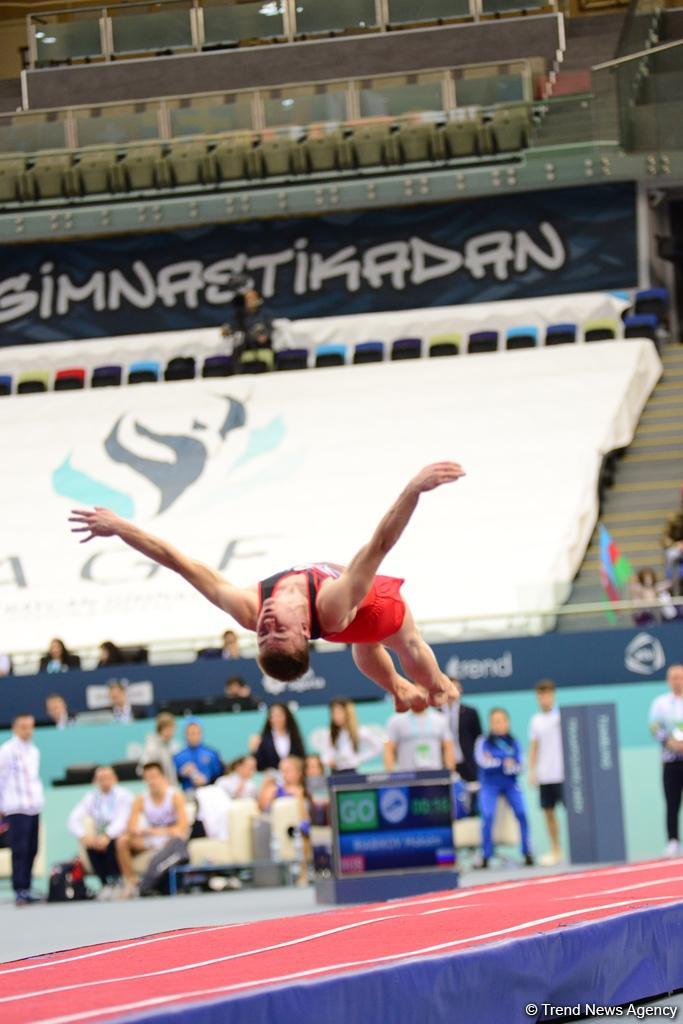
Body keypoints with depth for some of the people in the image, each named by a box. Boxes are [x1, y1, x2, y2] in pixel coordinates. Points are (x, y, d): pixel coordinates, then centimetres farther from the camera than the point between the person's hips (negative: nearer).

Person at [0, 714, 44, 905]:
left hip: (33, 808, 6)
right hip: (15, 809, -6)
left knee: (31, 850, 4)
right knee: (19, 850, -10)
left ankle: (26, 889, 8)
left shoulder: (34, 751, 15)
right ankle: (19, 891, -9)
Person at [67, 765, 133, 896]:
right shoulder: (91, 798, 5)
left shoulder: (124, 796, -5)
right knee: (90, 845, -30)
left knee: (112, 844, -36)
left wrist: (107, 836, -37)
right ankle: (105, 884, -20)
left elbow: (122, 820, -20)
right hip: (101, 837, 3)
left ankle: (116, 882, -23)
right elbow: (73, 820, -6)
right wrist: (83, 835, -27)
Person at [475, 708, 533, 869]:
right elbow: (482, 761, -14)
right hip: (490, 784, -2)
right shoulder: (483, 742, 1)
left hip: (510, 783, 2)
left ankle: (527, 853, -7)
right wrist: (504, 762, -23)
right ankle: (485, 856, -11)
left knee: (521, 813, -17)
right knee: (488, 815, -21)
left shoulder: (513, 742, 7)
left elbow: (519, 765, 0)